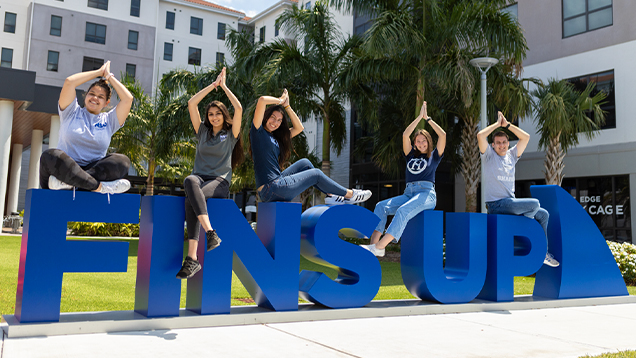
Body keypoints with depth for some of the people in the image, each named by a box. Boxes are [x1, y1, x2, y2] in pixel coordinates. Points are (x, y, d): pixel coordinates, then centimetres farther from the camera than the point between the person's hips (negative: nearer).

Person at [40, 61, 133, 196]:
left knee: (122, 161, -28)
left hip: (93, 170, 2)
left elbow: (127, 98, 6)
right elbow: (69, 82, 2)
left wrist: (108, 76, 17)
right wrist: (99, 72, 13)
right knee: (50, 155, -36)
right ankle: (100, 187, -42)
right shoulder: (72, 112, 16)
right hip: (62, 168, -1)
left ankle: (70, 181, -41)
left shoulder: (108, 121, 20)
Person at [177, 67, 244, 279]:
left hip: (220, 182, -2)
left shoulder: (231, 134, 13)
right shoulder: (202, 131, 21)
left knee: (190, 200, -33)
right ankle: (210, 233, -47)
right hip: (200, 177, 3)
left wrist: (224, 86, 11)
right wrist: (213, 84, 15)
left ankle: (192, 258, -39)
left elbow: (239, 108, 0)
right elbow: (191, 104, 13)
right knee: (190, 181, -36)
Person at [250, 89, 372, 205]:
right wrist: (280, 100, -1)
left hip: (277, 182, 9)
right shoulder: (258, 132, -6)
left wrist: (286, 106, 19)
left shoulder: (276, 137, 18)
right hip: (270, 189, -9)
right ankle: (349, 194, 23)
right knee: (316, 174, 5)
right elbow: (262, 100, -19)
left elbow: (299, 128, 23)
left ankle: (331, 195, 17)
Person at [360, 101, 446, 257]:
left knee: (403, 211, -34)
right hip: (408, 194, 5)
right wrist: (419, 117, 16)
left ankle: (379, 247, -46)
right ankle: (374, 243, -35)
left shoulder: (434, 156, 16)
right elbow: (405, 135, 13)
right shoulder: (411, 155, 25)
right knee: (381, 206, -21)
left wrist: (427, 118, 13)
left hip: (426, 193, -5)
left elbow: (443, 135, 4)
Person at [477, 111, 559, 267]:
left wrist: (507, 124, 10)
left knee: (543, 214, 7)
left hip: (511, 203, 7)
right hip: (496, 204, -7)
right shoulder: (489, 155, 0)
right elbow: (480, 135, -16)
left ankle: (543, 253, 15)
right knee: (534, 203, -23)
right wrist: (497, 124, -2)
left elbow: (526, 137, 15)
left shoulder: (511, 156, 16)